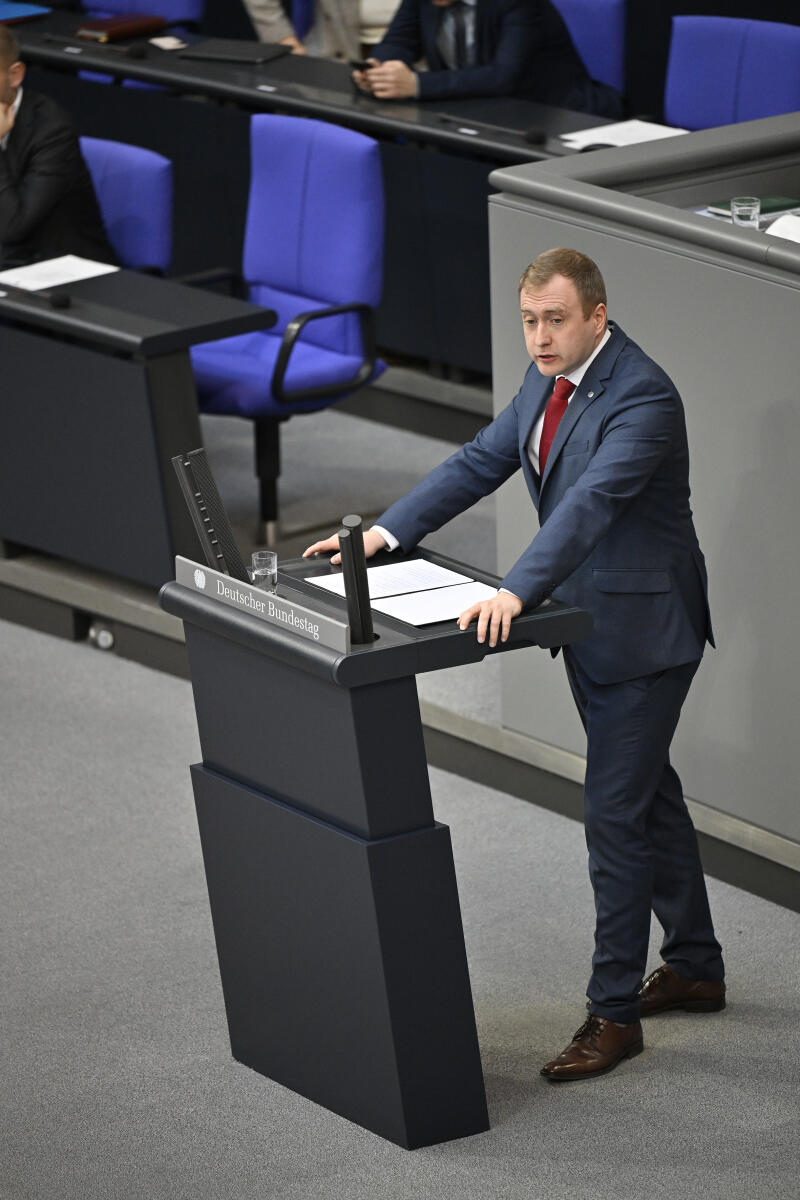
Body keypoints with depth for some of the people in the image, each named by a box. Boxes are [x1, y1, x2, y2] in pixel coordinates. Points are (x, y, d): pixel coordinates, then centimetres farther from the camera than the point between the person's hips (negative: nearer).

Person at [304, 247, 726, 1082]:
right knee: (648, 792, 19)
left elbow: (592, 499, -37)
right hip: (589, 621, 9)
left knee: (615, 811, -7)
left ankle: (614, 1012, 0)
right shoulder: (550, 379, 4)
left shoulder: (642, 397, -25)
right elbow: (482, 461, 7)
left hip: (643, 629, -9)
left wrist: (517, 591, -48)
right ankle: (696, 969, 34)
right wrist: (387, 532, -3)